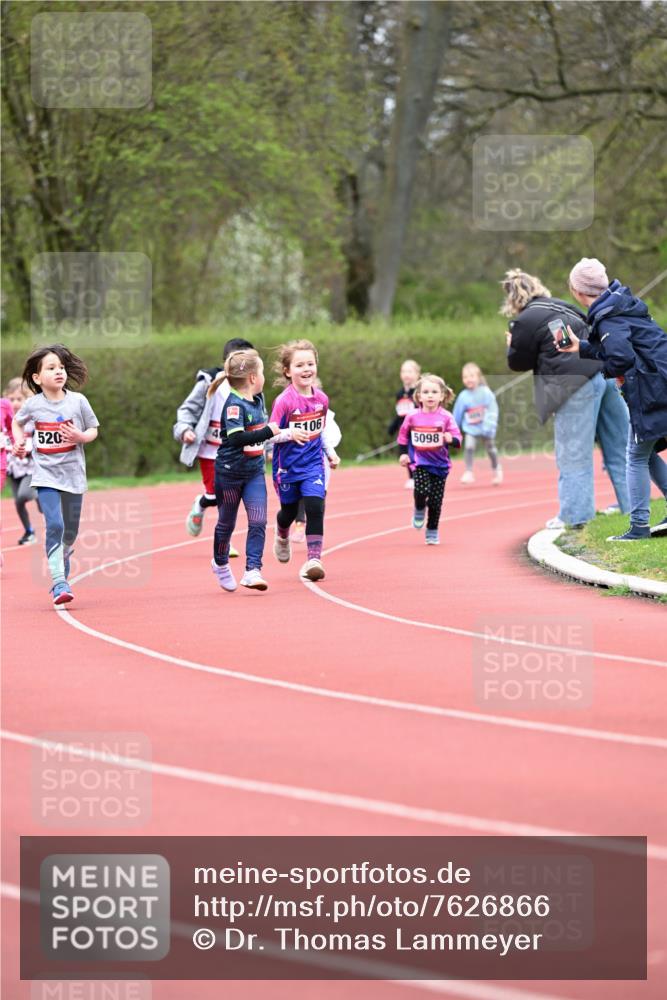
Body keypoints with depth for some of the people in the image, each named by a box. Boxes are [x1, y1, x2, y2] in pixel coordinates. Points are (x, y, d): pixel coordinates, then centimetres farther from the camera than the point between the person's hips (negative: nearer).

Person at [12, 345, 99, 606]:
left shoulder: (77, 401, -4)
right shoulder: (33, 404, -2)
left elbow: (93, 430, 5)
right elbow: (17, 423, 18)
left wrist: (80, 437, -16)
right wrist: (19, 442, 1)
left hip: (73, 474, 2)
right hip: (46, 475, -2)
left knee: (70, 531, 12)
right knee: (55, 526, -16)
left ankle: (62, 557, 44)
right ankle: (59, 584, -15)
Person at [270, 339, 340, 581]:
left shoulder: (321, 398, -1)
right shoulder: (284, 401, -17)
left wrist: (330, 452, 12)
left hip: (313, 464, 2)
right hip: (288, 466, -2)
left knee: (315, 507, -15)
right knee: (289, 511, 16)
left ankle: (313, 558, -12)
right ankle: (282, 535, 51)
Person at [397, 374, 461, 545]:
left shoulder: (446, 417, -7)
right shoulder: (412, 417, -3)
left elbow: (457, 439, -8)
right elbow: (403, 435, 14)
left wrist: (451, 439, -29)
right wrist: (403, 453, 9)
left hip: (440, 464, 0)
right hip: (420, 463, 0)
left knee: (436, 500, 3)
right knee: (421, 490, -22)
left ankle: (432, 532, 20)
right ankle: (419, 510, 13)